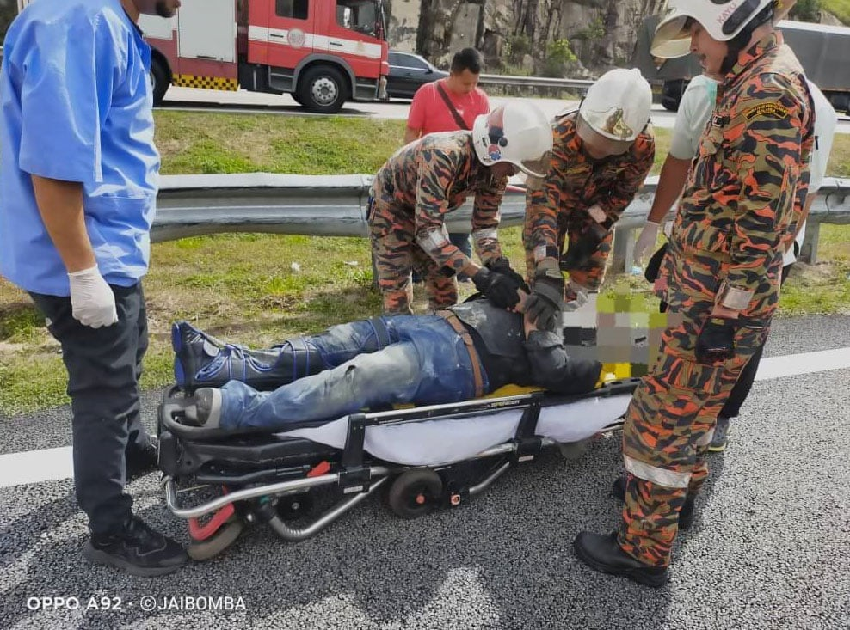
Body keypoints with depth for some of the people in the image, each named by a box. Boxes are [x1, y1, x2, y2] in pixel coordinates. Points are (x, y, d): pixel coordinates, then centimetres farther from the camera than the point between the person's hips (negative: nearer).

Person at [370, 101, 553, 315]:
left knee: (445, 292, 6)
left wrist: (499, 266, -27)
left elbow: (484, 225, -8)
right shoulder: (443, 155, -39)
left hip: (427, 212, 7)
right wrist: (478, 275, -45)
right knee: (398, 299, -10)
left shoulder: (496, 172, -16)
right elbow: (428, 230, -41)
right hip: (390, 207, -6)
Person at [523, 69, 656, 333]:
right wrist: (547, 275, -62)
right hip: (555, 194, -2)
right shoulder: (558, 139, -45)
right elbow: (541, 202, -52)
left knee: (592, 262, 2)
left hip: (597, 201, 3)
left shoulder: (644, 143, -33)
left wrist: (594, 233, -22)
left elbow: (624, 192, -15)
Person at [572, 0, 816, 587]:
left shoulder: (768, 94, -20)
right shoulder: (754, 84, 14)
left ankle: (645, 550, 12)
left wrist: (725, 315, -23)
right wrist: (679, 252, 26)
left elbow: (763, 224, -24)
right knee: (695, 400, 25)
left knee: (660, 415, -2)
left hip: (719, 304, -10)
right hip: (707, 287, 10)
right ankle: (681, 488, 45)